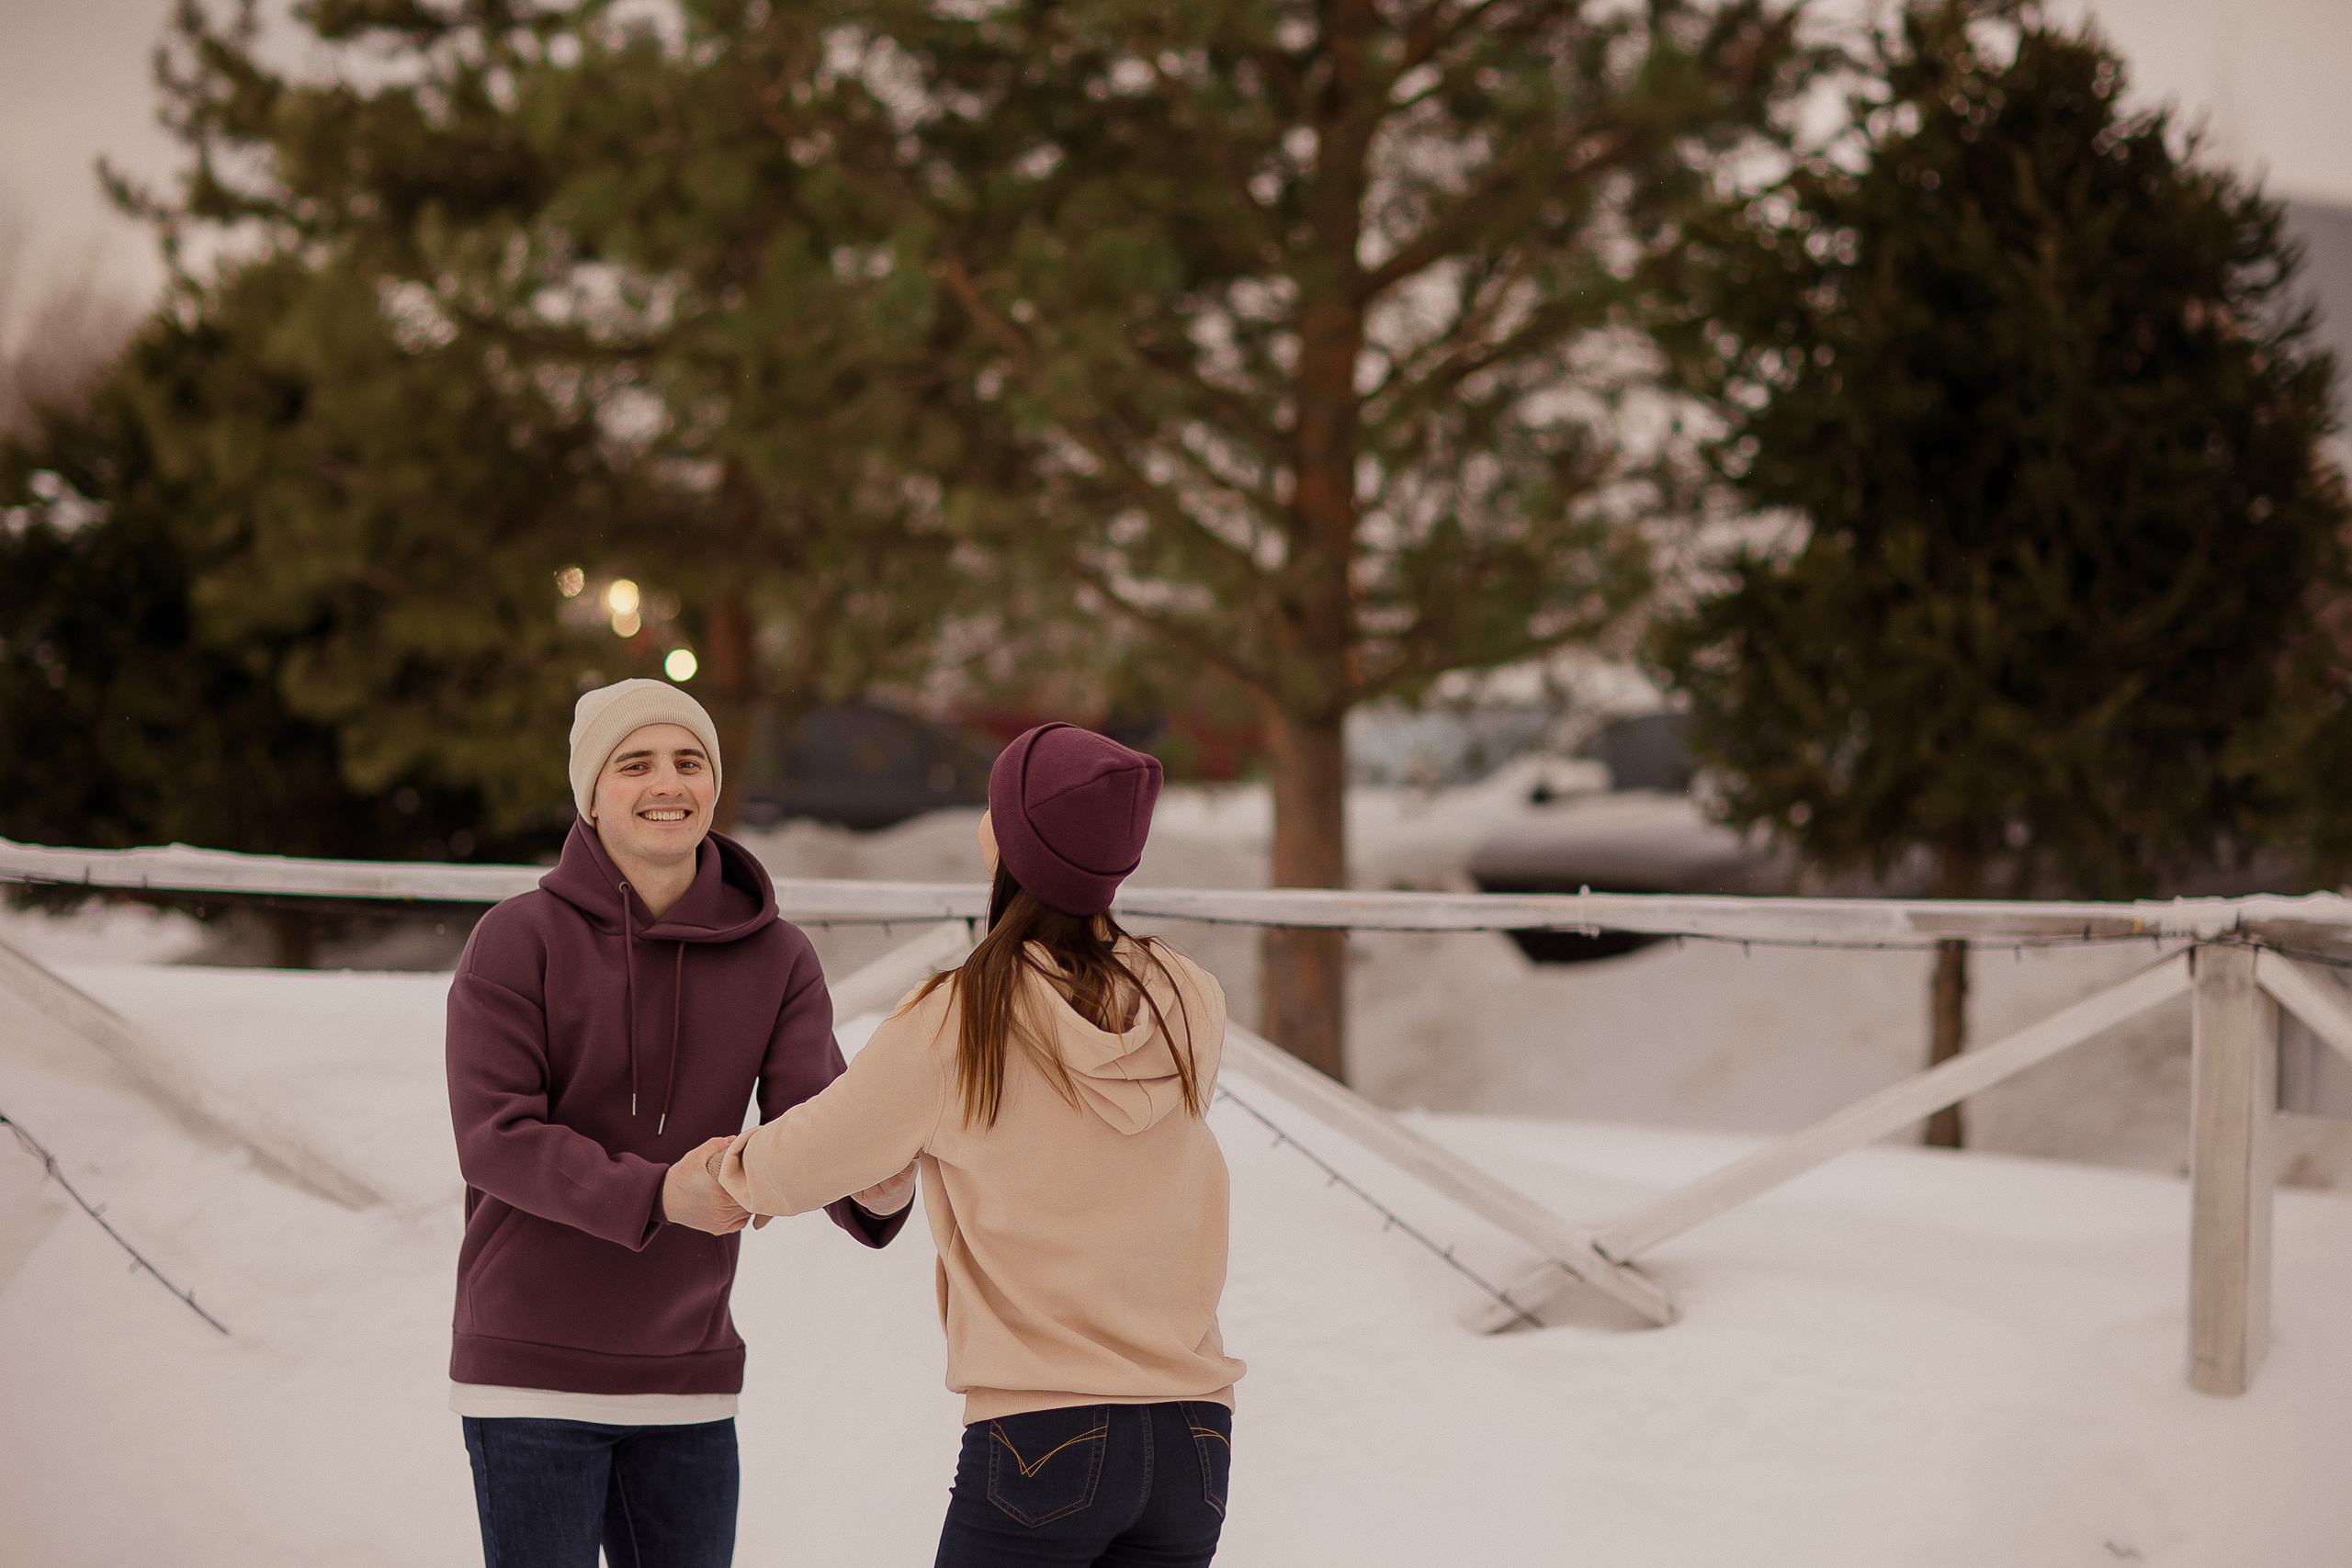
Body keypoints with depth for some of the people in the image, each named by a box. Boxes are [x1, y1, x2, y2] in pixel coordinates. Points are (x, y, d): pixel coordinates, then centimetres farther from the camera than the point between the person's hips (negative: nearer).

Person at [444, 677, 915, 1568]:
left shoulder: (775, 961, 0)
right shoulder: (514, 942, -10)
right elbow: (493, 1141, -18)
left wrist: (877, 1189, -36)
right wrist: (657, 1195, -34)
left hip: (684, 1377, 4)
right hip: (528, 1369, -4)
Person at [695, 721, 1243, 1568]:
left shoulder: (953, 1026, -10)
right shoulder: (1193, 1004, 1)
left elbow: (803, 1164, 5)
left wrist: (733, 1165, 28)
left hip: (1037, 1440, -4)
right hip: (1194, 1441, 4)